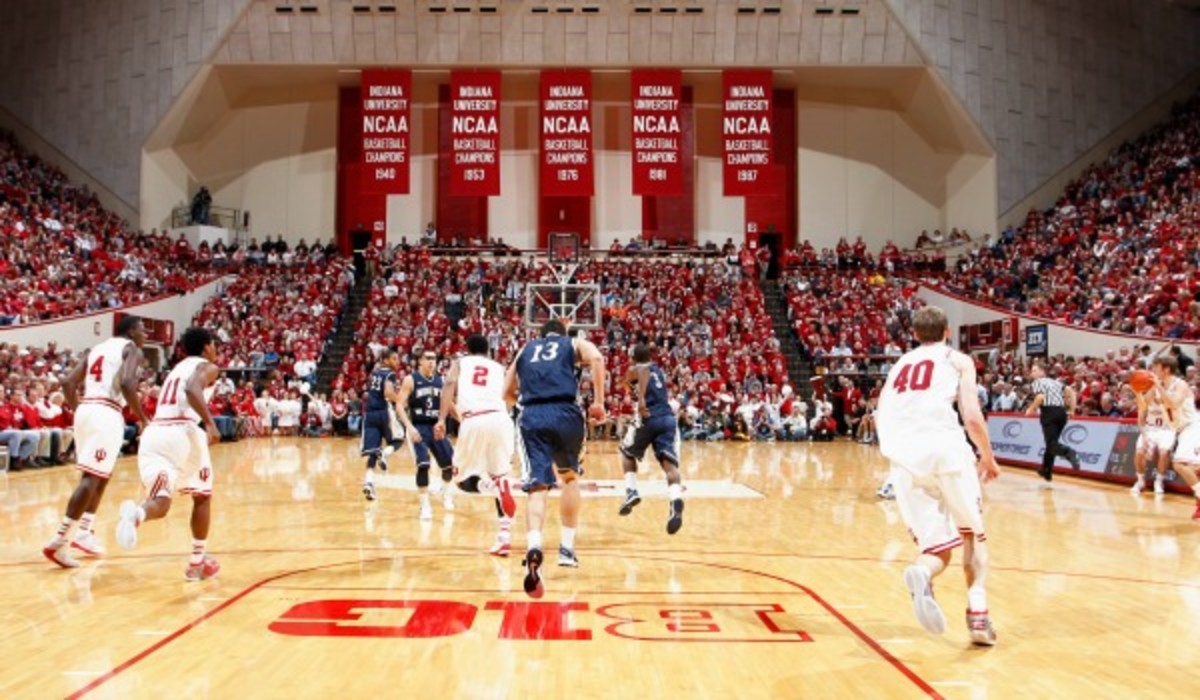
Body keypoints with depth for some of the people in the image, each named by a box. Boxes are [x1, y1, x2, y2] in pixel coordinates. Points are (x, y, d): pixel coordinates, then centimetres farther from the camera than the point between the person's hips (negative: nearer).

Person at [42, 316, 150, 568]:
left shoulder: (97, 349, 24)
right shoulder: (132, 349, 1)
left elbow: (68, 382, 15)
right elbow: (127, 383, -18)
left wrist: (79, 411, 23)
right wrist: (142, 419, -10)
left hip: (85, 410, 9)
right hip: (106, 414, -9)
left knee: (100, 475, 21)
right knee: (92, 478, -10)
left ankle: (85, 533, 23)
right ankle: (59, 541, -16)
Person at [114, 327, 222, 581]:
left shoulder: (177, 368, 30)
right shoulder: (207, 367, 7)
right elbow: (192, 390, -15)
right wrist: (210, 424, -23)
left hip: (153, 433, 5)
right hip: (182, 431, -5)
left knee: (159, 502, -4)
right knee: (202, 496, 16)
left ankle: (135, 514, -41)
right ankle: (197, 563, 17)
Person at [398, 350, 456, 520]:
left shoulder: (440, 381, 5)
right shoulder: (410, 380, -8)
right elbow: (399, 405, -12)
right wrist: (409, 426, -23)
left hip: (436, 427, 5)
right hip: (418, 427, -5)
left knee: (450, 463, 7)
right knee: (423, 464, -19)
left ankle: (446, 494, 37)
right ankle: (425, 504, -7)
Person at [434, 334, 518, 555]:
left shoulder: (460, 363, 23)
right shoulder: (499, 367, 28)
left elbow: (449, 385, 2)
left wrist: (441, 419, -7)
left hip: (474, 422, -2)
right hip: (500, 419, 2)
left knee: (465, 480, 14)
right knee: (501, 477, 19)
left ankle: (495, 488, -20)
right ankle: (505, 537, 8)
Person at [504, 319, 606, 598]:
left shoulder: (526, 349, 29)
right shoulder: (574, 343, 22)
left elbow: (507, 391, 29)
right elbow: (596, 358, -2)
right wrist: (598, 402, -2)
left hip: (532, 417, 1)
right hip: (565, 412, -1)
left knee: (538, 486, -5)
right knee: (570, 476, 23)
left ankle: (534, 547, -32)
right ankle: (567, 548, 23)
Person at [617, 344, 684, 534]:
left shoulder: (634, 370, 8)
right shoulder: (658, 369, 26)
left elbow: (644, 371, -16)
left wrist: (641, 399, -28)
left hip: (648, 418, -4)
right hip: (668, 418, 4)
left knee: (628, 452, 23)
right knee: (669, 462, -10)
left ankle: (631, 491, 8)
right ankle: (675, 500, -36)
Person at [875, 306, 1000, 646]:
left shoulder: (900, 365, 27)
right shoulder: (958, 359, 15)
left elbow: (880, 417, 20)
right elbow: (972, 416, 3)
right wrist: (988, 457, 18)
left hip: (903, 456, 3)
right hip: (944, 446, -3)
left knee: (937, 549, 8)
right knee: (973, 533, 19)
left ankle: (922, 573, -27)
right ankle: (977, 613, 1)